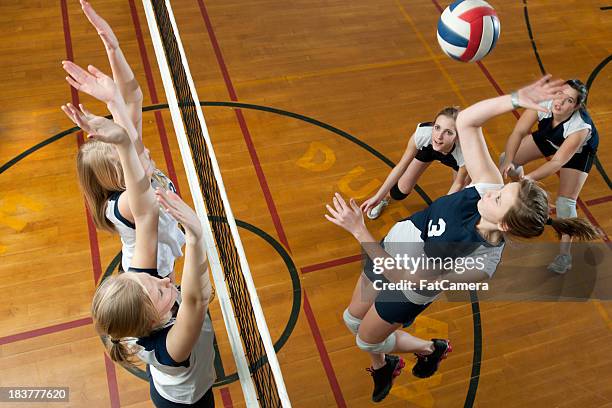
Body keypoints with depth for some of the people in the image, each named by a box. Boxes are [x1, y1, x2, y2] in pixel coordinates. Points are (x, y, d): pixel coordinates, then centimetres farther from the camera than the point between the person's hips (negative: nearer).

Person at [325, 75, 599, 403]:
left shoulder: (480, 264, -38)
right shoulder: (491, 185, -27)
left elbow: (406, 278, -35)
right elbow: (464, 122, -26)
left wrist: (359, 230, -39)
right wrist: (515, 99, -42)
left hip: (407, 293, -5)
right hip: (394, 243, 5)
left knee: (367, 340, 20)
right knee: (352, 319, 23)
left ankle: (431, 349, 46)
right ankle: (382, 366, 54)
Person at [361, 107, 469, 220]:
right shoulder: (422, 133, -42)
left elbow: (458, 183, -21)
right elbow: (401, 166, -24)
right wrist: (377, 197, -20)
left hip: (457, 158, 0)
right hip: (427, 149, 1)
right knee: (401, 190, 4)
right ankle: (384, 199, 39)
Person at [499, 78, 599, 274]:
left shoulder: (581, 126, -42)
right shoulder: (542, 103, -35)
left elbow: (558, 161, -41)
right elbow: (518, 132, -36)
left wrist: (528, 178, -54)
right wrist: (508, 161, -51)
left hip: (579, 151, -4)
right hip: (549, 138, 5)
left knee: (565, 202, -14)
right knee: (506, 160, -1)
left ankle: (565, 253, 3)